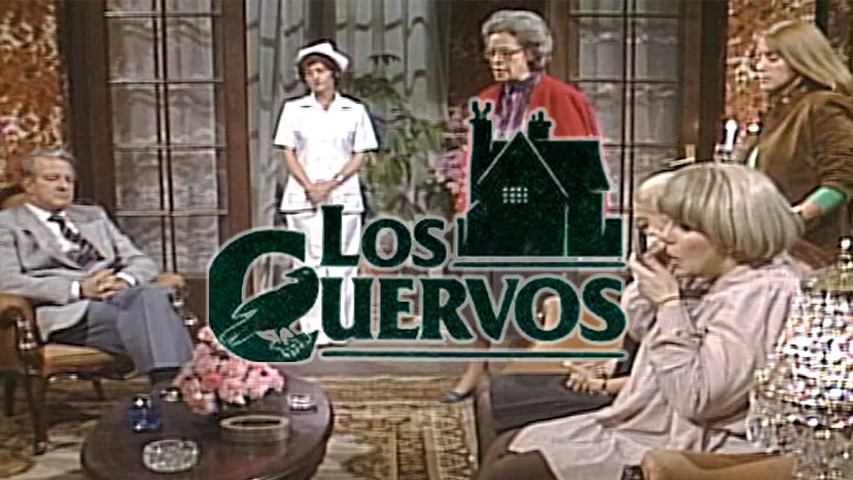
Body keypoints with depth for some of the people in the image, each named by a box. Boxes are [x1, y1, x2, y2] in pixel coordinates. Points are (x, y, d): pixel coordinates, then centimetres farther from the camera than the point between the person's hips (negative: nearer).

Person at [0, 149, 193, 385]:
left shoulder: (94, 216, 29)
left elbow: (143, 262, 21)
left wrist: (124, 279, -5)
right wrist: (78, 289, -15)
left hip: (116, 295, 4)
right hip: (66, 311, -4)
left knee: (152, 293, -34)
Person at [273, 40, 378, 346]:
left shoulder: (355, 111, 7)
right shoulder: (294, 109, 9)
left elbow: (359, 155, 4)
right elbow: (288, 153, 5)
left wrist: (332, 183, -11)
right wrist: (310, 186, -9)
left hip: (344, 197, 0)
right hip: (303, 197, 0)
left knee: (342, 263, 0)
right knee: (310, 263, -2)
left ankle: (340, 327, 7)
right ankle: (315, 331, 0)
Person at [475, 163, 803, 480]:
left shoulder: (763, 291, -21)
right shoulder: (712, 276, 7)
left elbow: (697, 399, -25)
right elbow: (638, 329, 21)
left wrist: (669, 302, -22)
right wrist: (646, 287, 1)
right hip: (643, 427, 10)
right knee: (505, 448, 8)